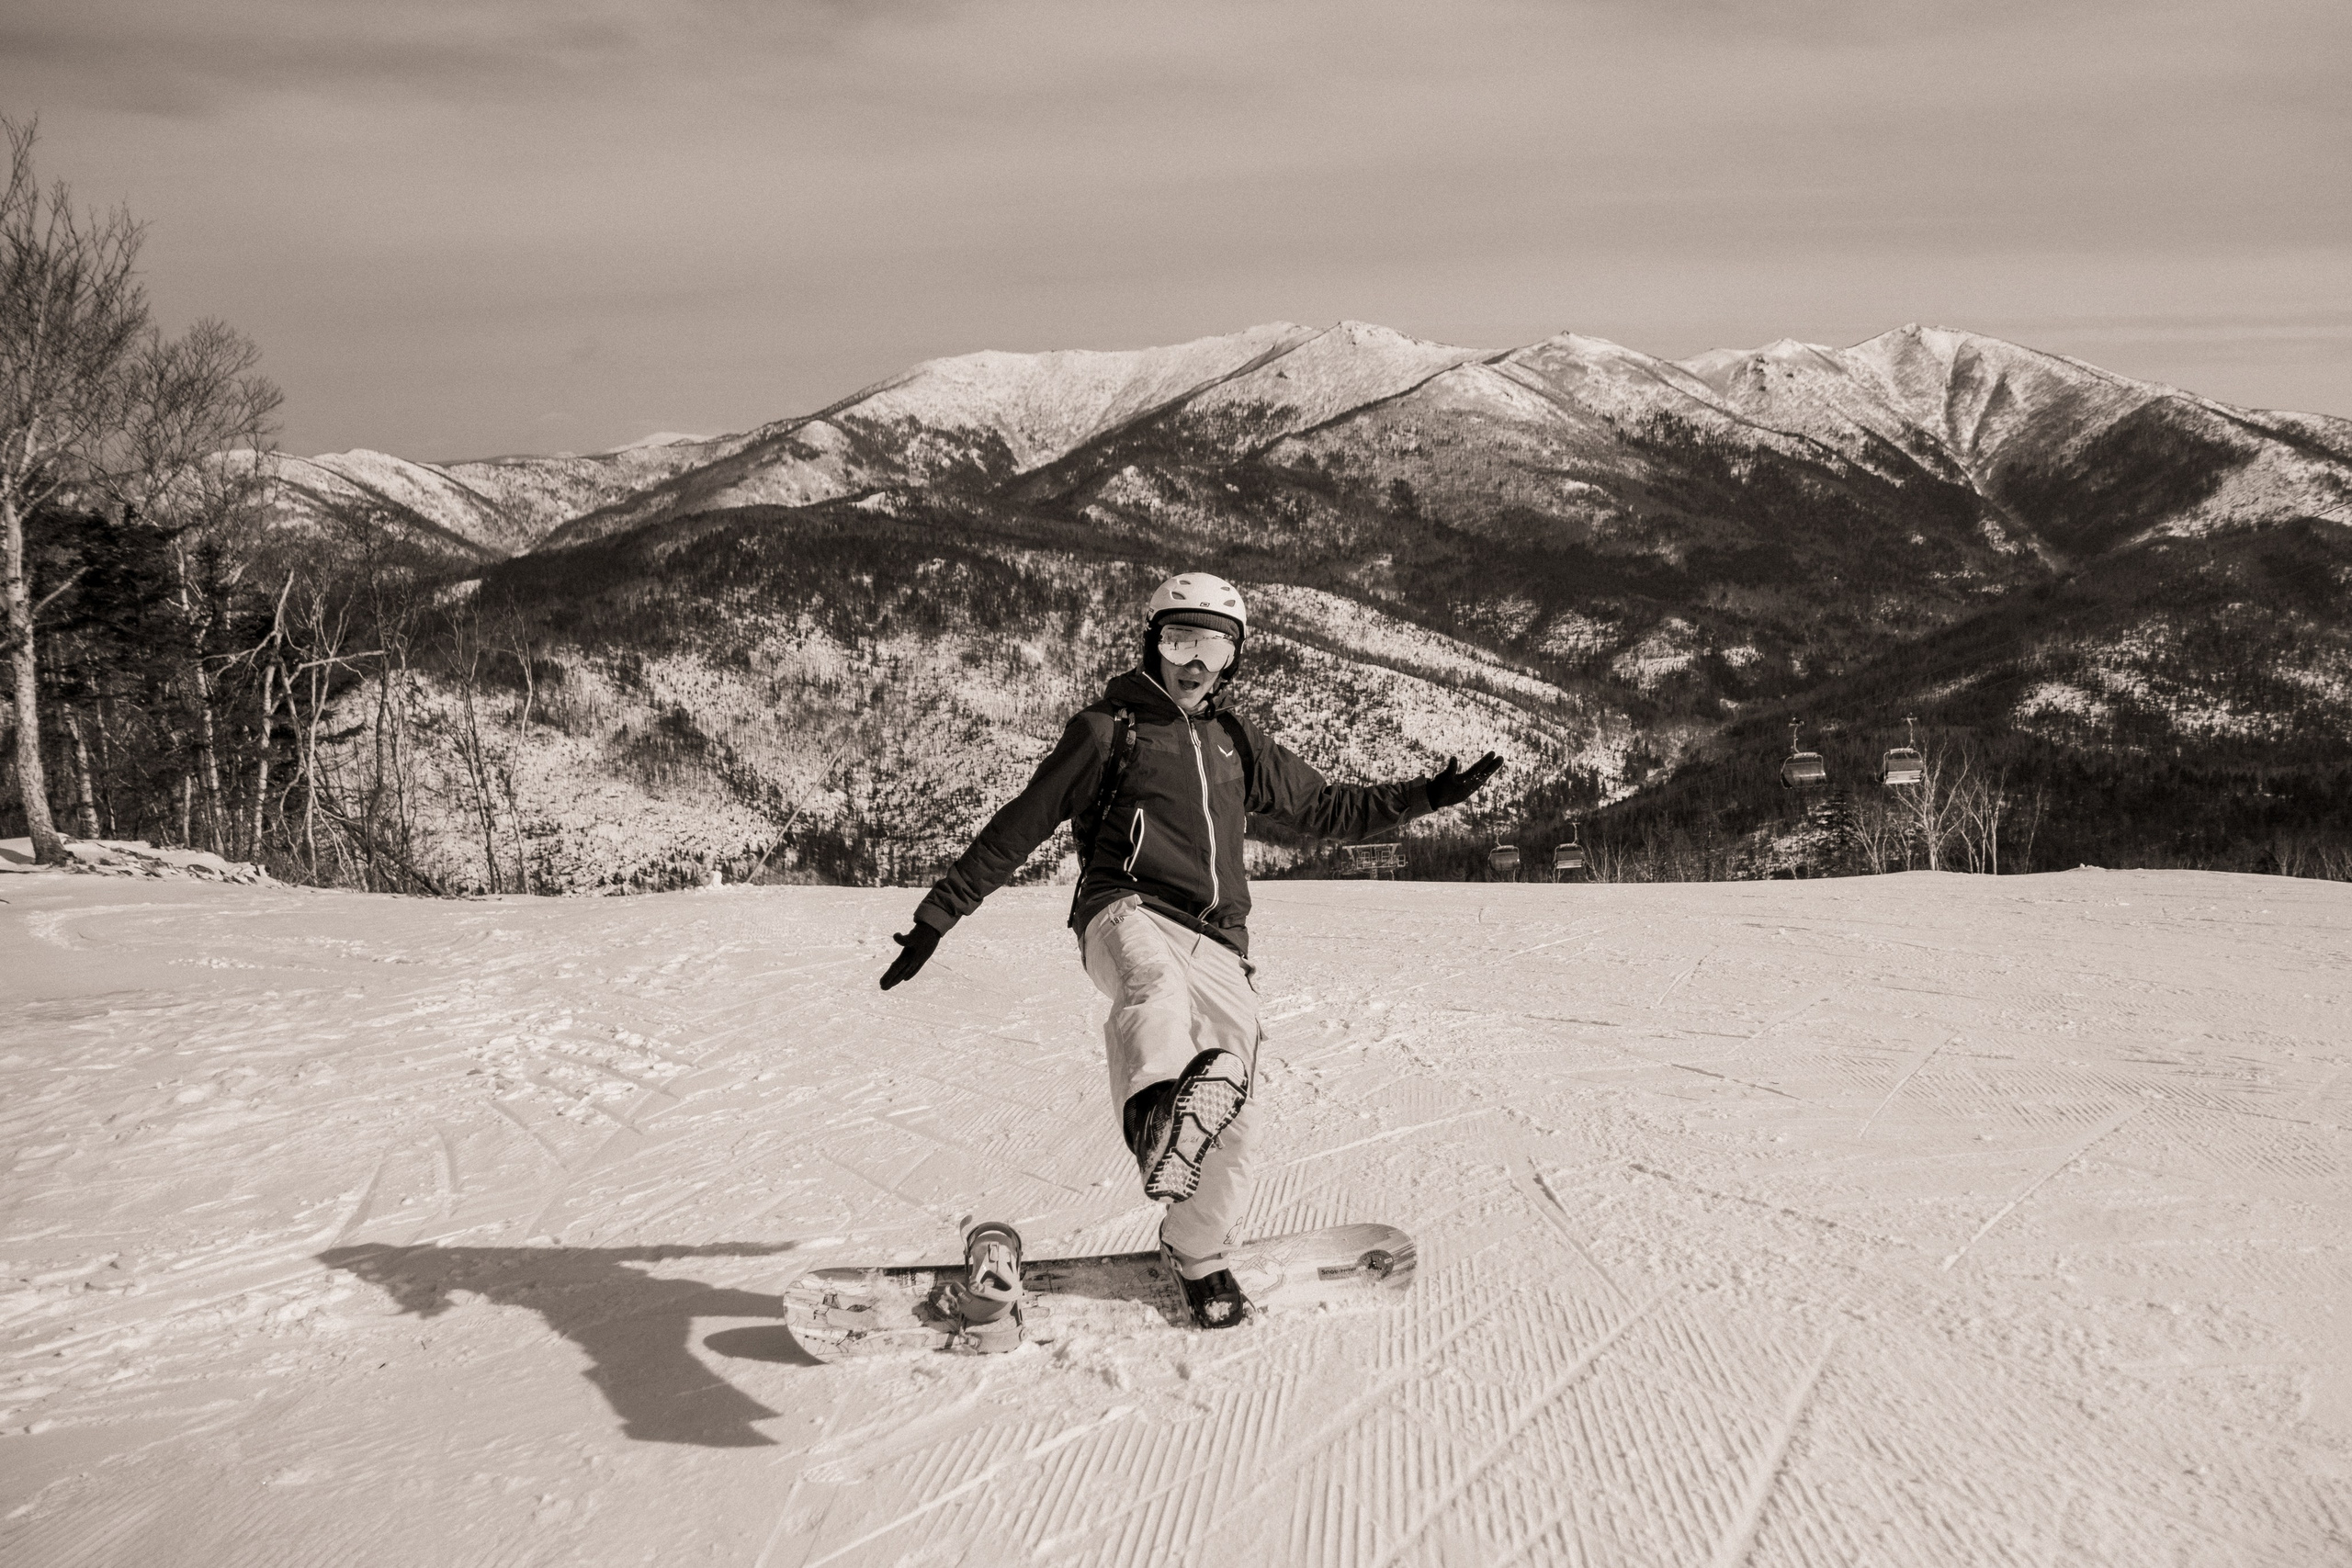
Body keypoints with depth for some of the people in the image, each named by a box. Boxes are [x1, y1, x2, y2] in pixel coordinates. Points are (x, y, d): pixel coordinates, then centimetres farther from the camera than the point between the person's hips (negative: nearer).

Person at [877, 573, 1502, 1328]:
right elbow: (1018, 827, 9)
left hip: (1217, 947, 5)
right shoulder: (1107, 730, 8)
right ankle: (1157, 1105, -70)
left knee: (1236, 1127, 1)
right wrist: (938, 916, 7)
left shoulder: (1236, 741, 22)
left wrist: (1428, 796, 23)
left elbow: (1323, 807, 30)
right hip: (1129, 915, -5)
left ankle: (1196, 1251, 25)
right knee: (1156, 988, -41)